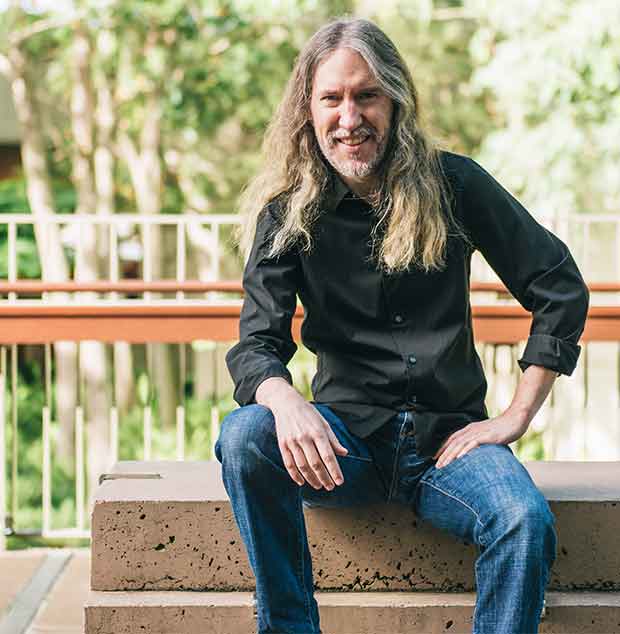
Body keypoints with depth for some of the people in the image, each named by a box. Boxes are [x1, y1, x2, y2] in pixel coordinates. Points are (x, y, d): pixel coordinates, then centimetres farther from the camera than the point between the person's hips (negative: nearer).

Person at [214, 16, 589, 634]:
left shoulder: (453, 184, 1)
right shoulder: (288, 211, 2)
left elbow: (562, 290, 4)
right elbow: (256, 344, -8)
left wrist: (516, 416, -2)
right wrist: (284, 401, -33)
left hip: (447, 434, 0)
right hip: (346, 435, 1)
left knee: (527, 522, -31)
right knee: (245, 436, -30)